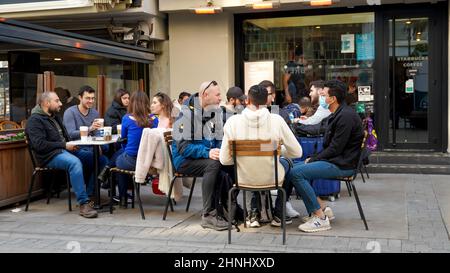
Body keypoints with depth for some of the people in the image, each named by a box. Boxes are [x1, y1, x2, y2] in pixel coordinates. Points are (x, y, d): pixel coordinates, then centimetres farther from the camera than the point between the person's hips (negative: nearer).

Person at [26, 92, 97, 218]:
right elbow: (39, 145, -16)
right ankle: (83, 204, -36)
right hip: (50, 156, -9)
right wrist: (64, 145, -13)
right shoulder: (35, 120, -4)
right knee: (75, 162, -36)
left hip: (63, 150, 9)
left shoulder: (55, 117, 24)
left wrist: (72, 144, 7)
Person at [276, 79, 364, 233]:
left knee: (296, 173, -20)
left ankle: (321, 218, -14)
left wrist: (313, 160, -11)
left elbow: (335, 148, -20)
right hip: (334, 160, 11)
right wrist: (313, 158, 6)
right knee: (295, 167, 7)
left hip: (342, 165, -11)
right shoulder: (337, 115, 16)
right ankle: (322, 208, 6)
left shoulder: (346, 116, -17)